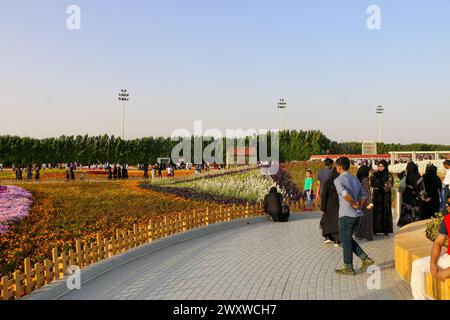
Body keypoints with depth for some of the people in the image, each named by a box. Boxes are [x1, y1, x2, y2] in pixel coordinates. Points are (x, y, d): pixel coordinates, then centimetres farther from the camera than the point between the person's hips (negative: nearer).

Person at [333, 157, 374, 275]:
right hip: (356, 214, 8)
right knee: (348, 239, 20)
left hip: (346, 214, -8)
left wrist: (354, 203, -14)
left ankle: (349, 268, 14)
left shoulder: (338, 180, -11)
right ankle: (366, 259, 15)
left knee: (345, 240, 4)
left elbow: (345, 194, -29)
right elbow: (363, 196, 12)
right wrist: (359, 206, 2)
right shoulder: (355, 178, 13)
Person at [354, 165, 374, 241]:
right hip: (366, 201, -7)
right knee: (367, 218, 1)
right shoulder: (365, 179, -16)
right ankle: (368, 235, 4)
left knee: (361, 218, 14)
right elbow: (367, 192, -19)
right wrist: (370, 202, -20)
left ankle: (359, 234, 19)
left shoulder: (358, 179, 6)